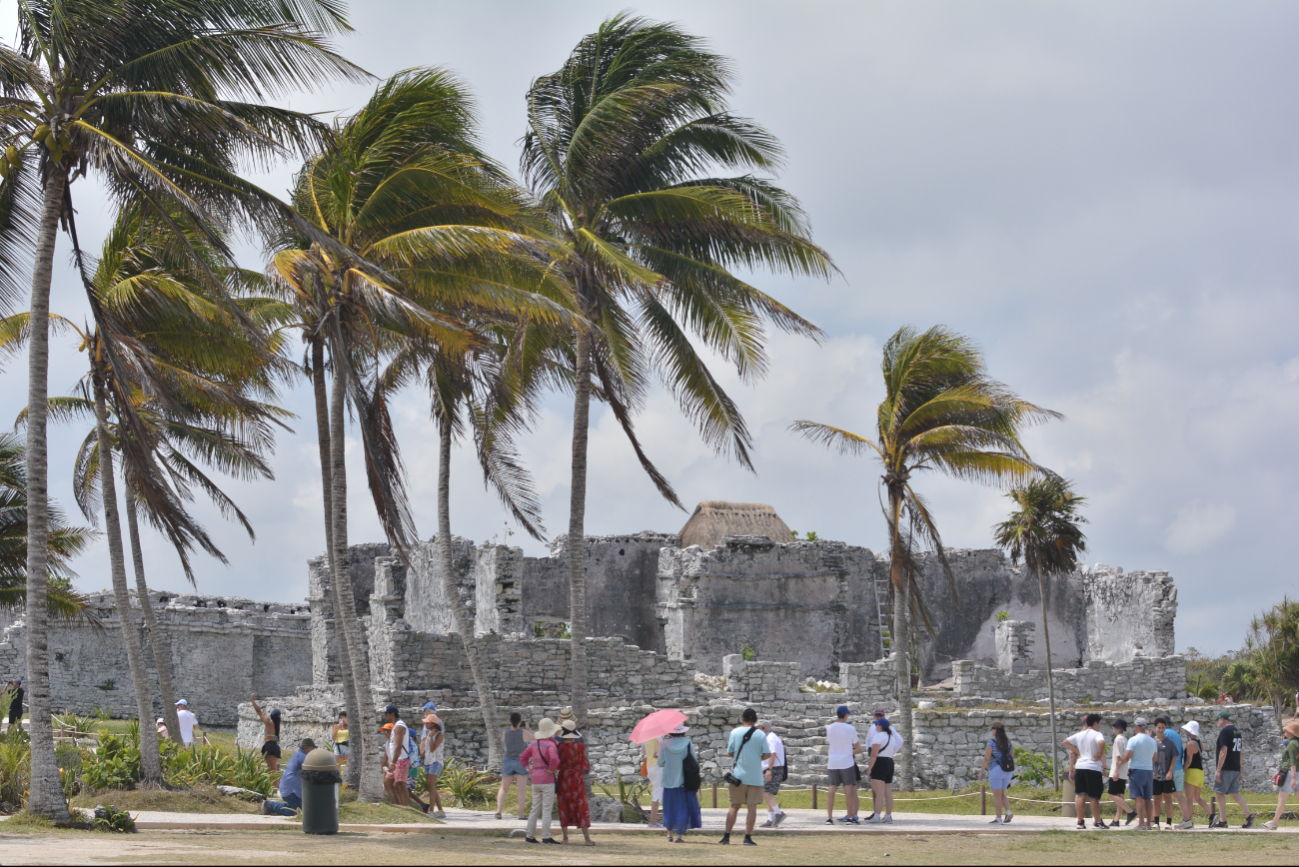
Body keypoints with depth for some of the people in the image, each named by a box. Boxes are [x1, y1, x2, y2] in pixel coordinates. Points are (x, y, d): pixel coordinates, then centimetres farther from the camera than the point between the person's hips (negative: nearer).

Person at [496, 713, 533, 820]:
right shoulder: (523, 732, -12)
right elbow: (535, 737, 4)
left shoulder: (505, 733, -5)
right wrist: (528, 728, 11)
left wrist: (512, 727, 15)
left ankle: (498, 810, -5)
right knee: (521, 790, 3)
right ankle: (521, 815, 1)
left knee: (503, 789, 11)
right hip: (521, 762, -2)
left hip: (508, 762, 2)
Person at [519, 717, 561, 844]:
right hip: (547, 780, -7)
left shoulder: (534, 743, 9)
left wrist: (530, 769, 14)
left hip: (535, 780, 7)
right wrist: (551, 770, -16)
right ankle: (546, 836, -5)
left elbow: (523, 757, 17)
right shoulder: (550, 744, -14)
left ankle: (530, 835, 13)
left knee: (535, 809, 12)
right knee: (547, 809, -3)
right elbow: (554, 759, -32)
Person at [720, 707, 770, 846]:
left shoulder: (735, 732, 0)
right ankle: (748, 837, -2)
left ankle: (726, 837, 6)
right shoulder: (760, 735, -2)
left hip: (738, 776, 1)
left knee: (735, 806, 8)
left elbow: (730, 753, 3)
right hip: (755, 776, -1)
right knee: (752, 806, 2)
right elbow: (767, 754, -5)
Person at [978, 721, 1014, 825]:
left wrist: (981, 772, -7)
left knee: (997, 795, 0)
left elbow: (987, 759, -14)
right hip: (1007, 772, 6)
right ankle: (1008, 812, -5)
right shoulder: (1008, 743, 9)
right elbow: (1012, 758, 12)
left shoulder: (991, 743, -10)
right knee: (1001, 794, 16)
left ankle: (999, 818, 0)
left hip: (995, 770, -6)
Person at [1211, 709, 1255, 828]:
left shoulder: (1225, 731, -12)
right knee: (1235, 793, 12)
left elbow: (1223, 752, -18)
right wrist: (1239, 771, 23)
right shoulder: (1237, 731, 14)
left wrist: (1218, 770, -17)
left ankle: (1223, 821, 1)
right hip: (1236, 769, 8)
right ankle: (1249, 815, 0)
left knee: (1221, 793, 0)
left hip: (1226, 768, -8)